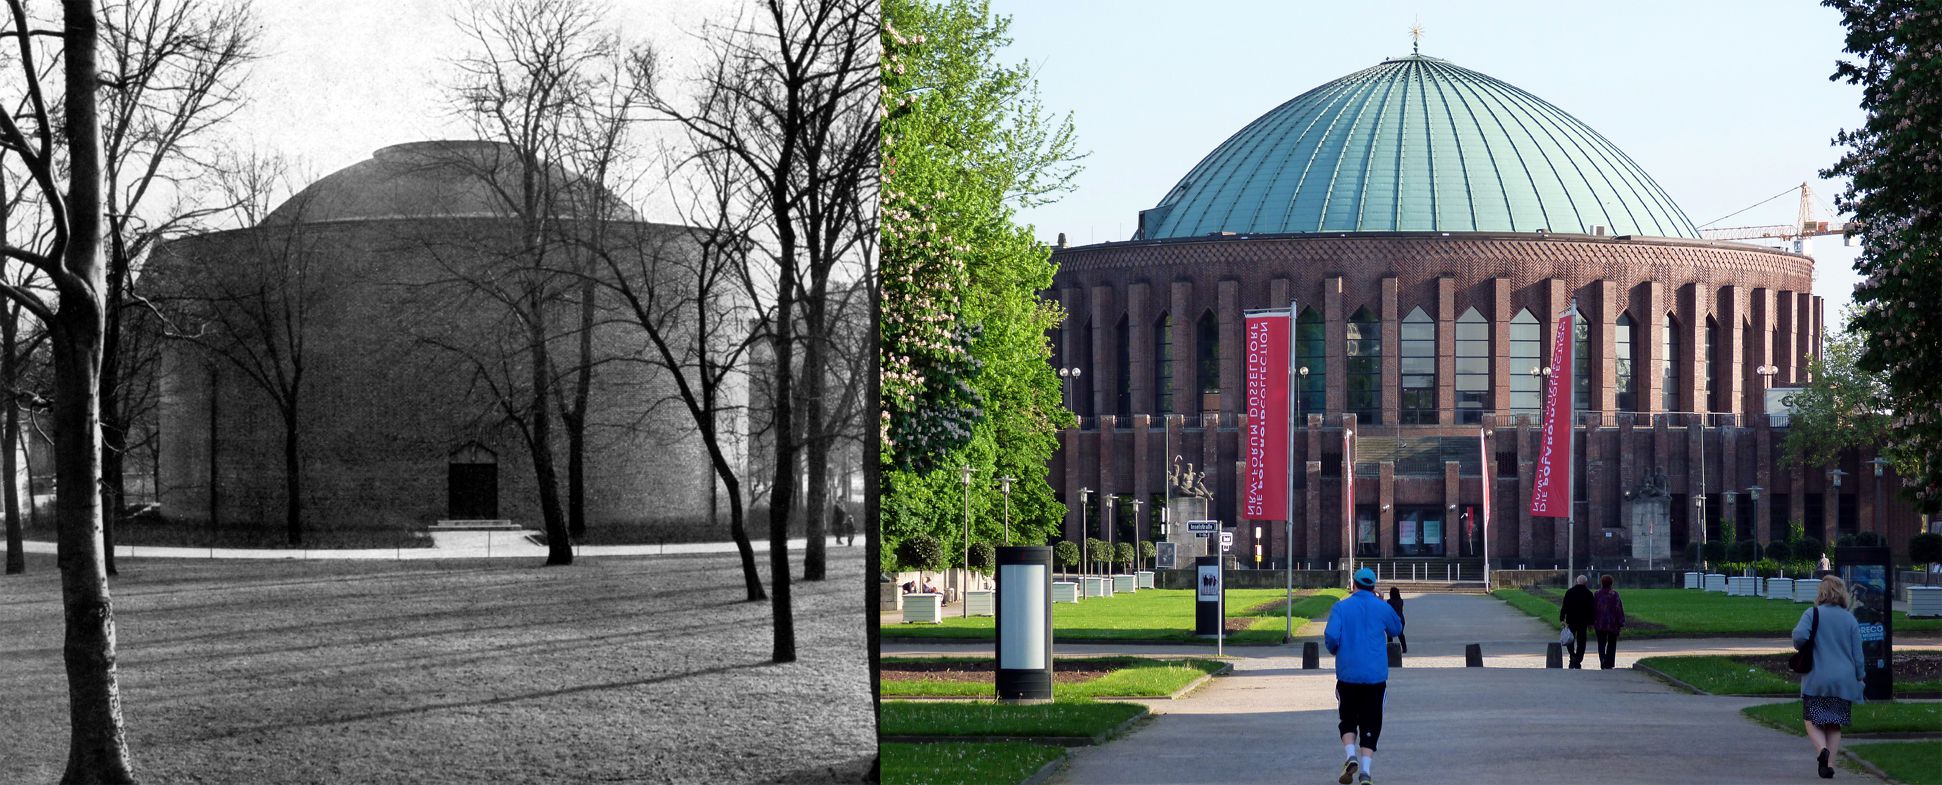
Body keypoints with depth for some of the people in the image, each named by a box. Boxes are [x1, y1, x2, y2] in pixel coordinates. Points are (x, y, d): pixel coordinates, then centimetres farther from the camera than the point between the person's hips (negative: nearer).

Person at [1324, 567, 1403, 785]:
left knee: (1347, 719, 14)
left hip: (1347, 674, -1)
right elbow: (1397, 629, 19)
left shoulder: (1341, 607, -3)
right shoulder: (1383, 608, 1)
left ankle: (1351, 756, -10)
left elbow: (1331, 636, -14)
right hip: (1376, 676, 1)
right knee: (1370, 724, 5)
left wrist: (1333, 650, 9)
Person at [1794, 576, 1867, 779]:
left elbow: (1800, 636, -20)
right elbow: (1857, 655, 5)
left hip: (1816, 680, -2)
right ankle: (1829, 764, 2)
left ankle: (1822, 749, -20)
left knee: (1812, 720, 7)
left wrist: (1800, 648, 2)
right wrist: (1860, 678, 15)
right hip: (1844, 682, 2)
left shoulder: (1812, 614, -4)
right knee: (1834, 724, 11)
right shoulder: (1850, 619, 4)